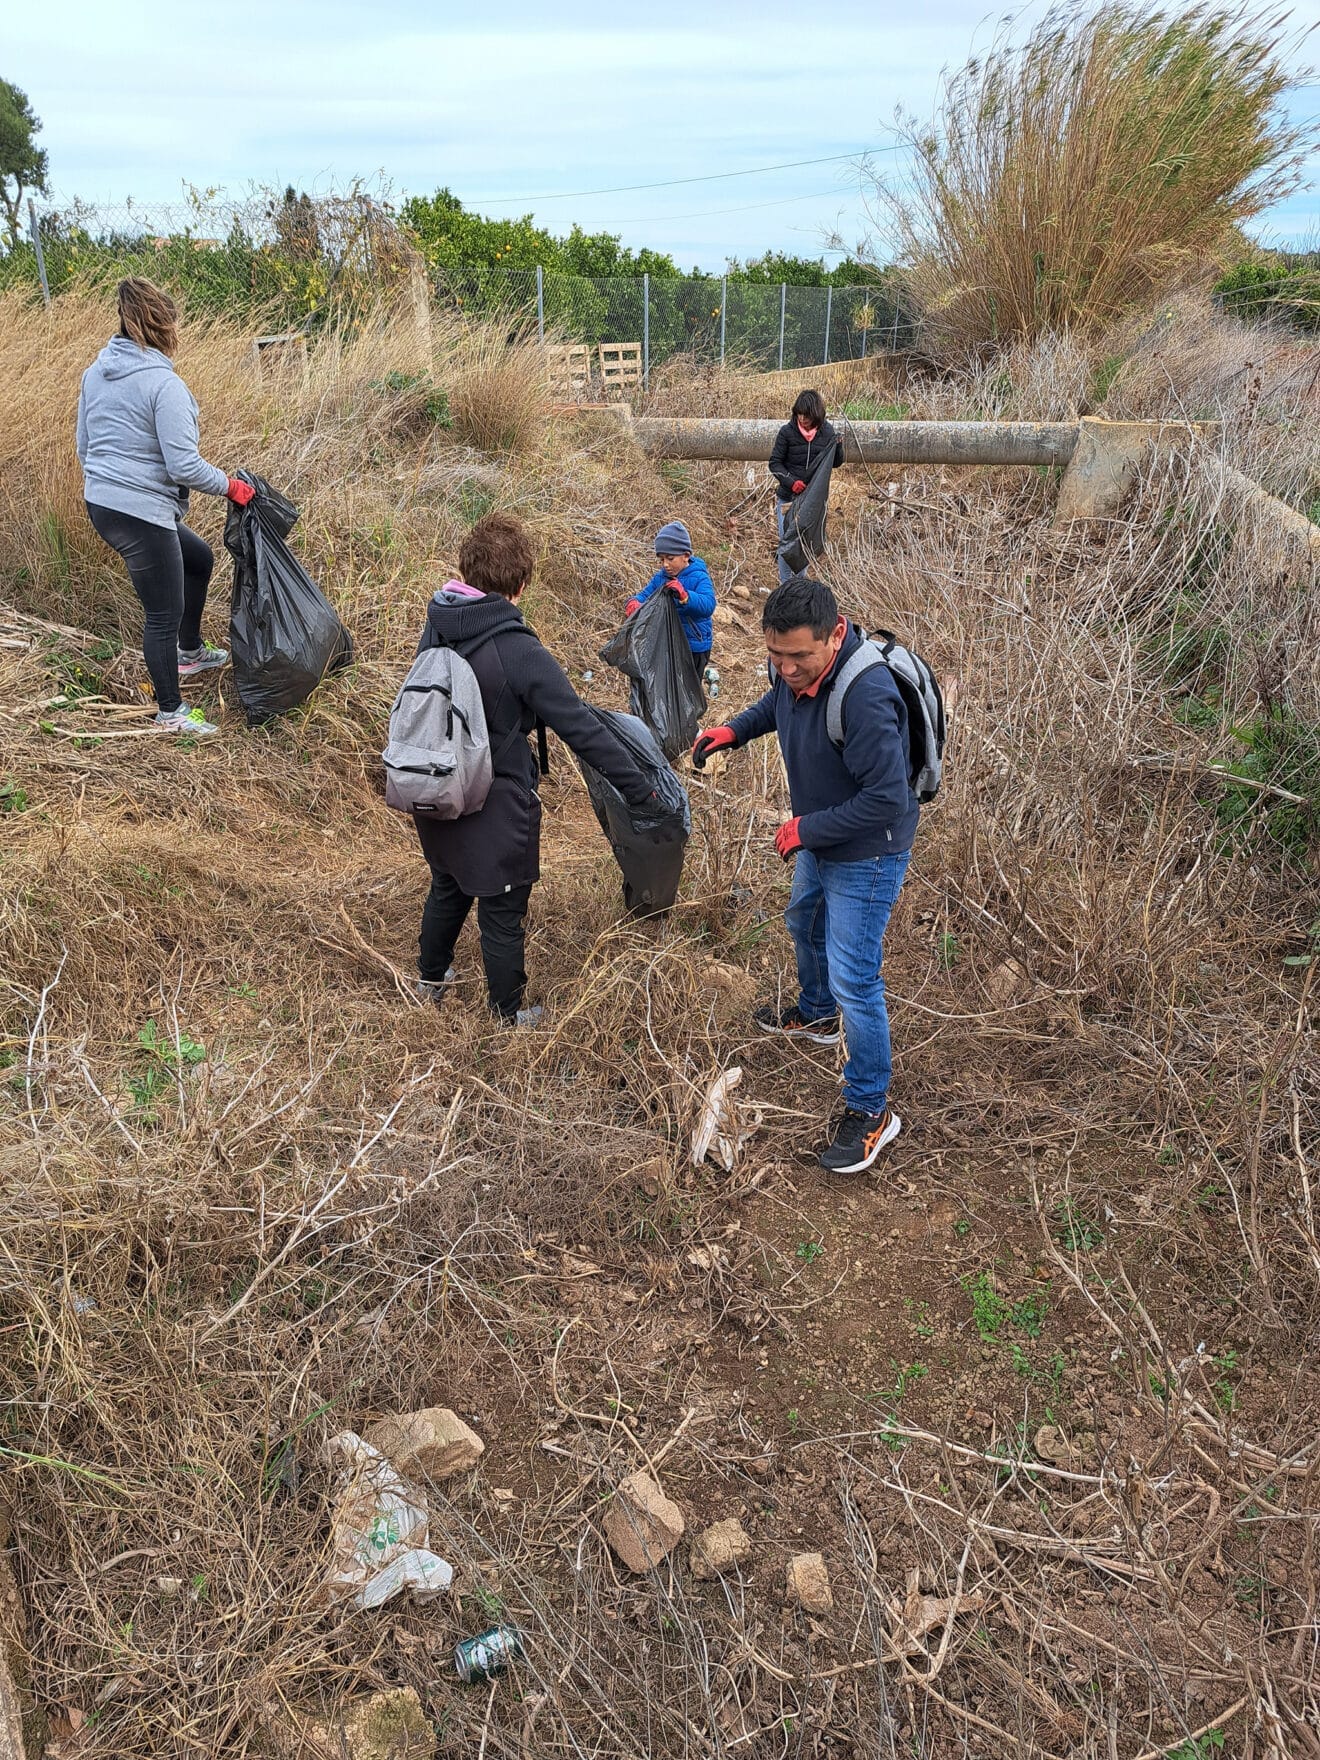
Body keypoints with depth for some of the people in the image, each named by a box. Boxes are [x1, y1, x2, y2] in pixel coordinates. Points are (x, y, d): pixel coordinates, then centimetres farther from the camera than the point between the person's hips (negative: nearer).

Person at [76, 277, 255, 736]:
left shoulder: (95, 372, 9)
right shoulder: (163, 383, -17)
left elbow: (84, 446, 18)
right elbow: (184, 466, -21)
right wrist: (230, 487, -6)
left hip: (101, 504, 9)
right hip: (142, 514, -9)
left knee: (198, 557, 28)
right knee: (164, 613, 4)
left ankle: (190, 652, 41)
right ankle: (170, 712, 17)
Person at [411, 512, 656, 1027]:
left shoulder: (435, 628, -6)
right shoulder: (519, 652, -26)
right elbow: (581, 730, -24)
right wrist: (639, 790, -16)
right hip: (495, 810, -7)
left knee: (447, 887, 30)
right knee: (502, 913, 13)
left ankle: (431, 978, 51)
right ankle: (508, 1016, 32)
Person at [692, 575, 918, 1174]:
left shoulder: (864, 697, -38)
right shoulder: (795, 670, -11)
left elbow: (885, 799, -35)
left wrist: (805, 829, -26)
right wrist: (734, 730, -1)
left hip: (866, 855, -9)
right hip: (820, 840, 9)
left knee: (853, 977, -4)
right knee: (805, 924, 30)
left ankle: (870, 1110, 13)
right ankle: (817, 1015, 60)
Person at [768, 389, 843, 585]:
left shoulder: (826, 432, -3)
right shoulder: (787, 432, -10)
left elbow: (836, 463, 7)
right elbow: (774, 463, -5)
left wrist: (838, 447, -14)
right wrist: (791, 481, -21)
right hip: (788, 497, -2)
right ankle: (785, 586, 11)